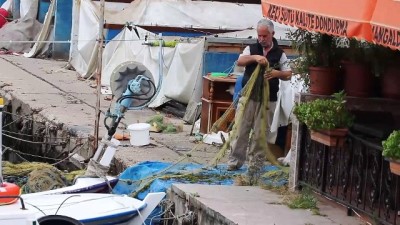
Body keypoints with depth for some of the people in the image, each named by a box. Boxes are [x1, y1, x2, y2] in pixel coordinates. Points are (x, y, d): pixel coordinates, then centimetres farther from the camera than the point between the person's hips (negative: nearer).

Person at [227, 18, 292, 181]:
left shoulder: (279, 54, 7)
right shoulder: (251, 49, 7)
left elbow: (288, 74, 6)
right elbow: (240, 62, -10)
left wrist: (277, 73, -16)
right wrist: (255, 57, -28)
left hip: (267, 100, 0)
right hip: (248, 97, 0)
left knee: (261, 135, 1)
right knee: (240, 131, 0)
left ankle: (255, 167, 8)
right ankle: (234, 162, 10)